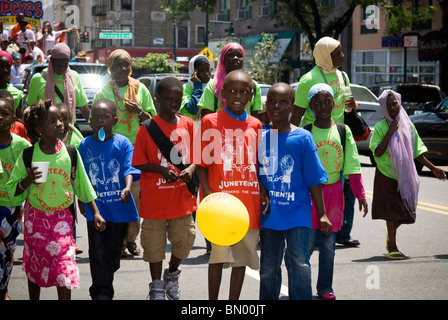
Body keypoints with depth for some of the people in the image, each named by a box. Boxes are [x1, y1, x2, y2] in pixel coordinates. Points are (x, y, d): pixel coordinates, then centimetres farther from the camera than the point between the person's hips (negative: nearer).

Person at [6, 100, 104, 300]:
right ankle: (33, 299, 31)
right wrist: (28, 180, -23)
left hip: (62, 216, 0)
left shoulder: (70, 154, -7)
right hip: (36, 216, 0)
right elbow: (12, 189, -4)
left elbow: (83, 185, 3)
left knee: (64, 264, -7)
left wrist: (96, 212, 2)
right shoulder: (28, 156, -11)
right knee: (34, 264, 13)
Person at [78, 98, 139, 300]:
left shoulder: (123, 143, -4)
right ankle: (101, 293, -4)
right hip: (95, 206, 0)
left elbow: (129, 169, -13)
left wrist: (128, 188, -32)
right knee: (98, 250, -7)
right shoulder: (85, 145, 2)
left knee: (114, 248, 13)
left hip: (119, 205, 0)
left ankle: (104, 279, 39)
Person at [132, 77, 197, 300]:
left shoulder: (188, 125, 2)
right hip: (155, 199, -3)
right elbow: (139, 163, -6)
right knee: (155, 244, 7)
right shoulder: (147, 128, -7)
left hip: (182, 197, 3)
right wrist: (161, 170, -20)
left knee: (184, 241, 8)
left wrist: (191, 168, -13)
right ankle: (157, 286, 23)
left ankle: (172, 274, 36)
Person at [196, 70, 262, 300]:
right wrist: (208, 194, -14)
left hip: (250, 202, 4)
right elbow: (202, 163, -2)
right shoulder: (210, 121, -1)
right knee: (219, 255, -4)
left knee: (242, 258, 9)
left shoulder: (255, 125, 11)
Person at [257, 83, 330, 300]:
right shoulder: (261, 138, 4)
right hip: (270, 214, 4)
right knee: (268, 268, 12)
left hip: (297, 213, -4)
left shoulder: (302, 138, -5)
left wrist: (322, 214, -3)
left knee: (299, 264, -10)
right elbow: (257, 175, 12)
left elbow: (314, 179, -4)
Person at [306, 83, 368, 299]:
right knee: (308, 241, -5)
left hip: (334, 192, 2)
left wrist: (360, 195, 1)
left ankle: (325, 287, 17)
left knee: (328, 244, 6)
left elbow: (352, 166, 4)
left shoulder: (343, 131, 4)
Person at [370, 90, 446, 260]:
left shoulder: (408, 125, 7)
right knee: (392, 211, -5)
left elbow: (417, 152, 14)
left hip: (405, 176, 4)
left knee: (404, 213, 8)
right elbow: (378, 152, -16)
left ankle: (390, 232, 38)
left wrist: (433, 168, 12)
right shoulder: (380, 127, -6)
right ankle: (392, 246, 6)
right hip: (387, 175, -4)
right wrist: (390, 132, -19)